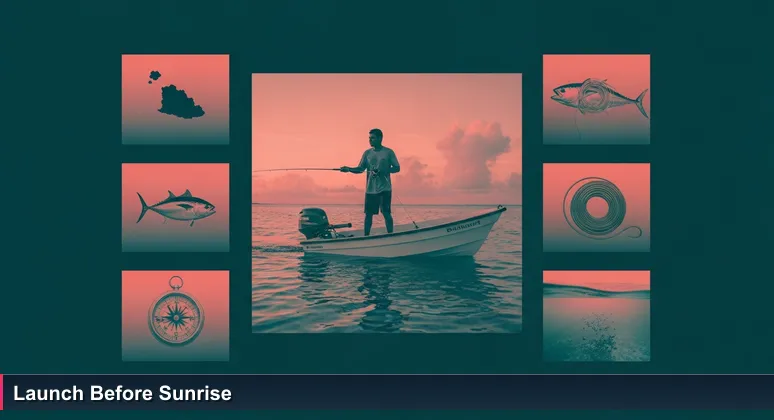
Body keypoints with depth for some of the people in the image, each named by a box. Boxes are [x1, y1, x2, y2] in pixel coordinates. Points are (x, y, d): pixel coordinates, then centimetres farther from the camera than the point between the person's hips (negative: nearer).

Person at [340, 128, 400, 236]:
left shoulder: (388, 152, -1)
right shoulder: (367, 153, 9)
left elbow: (397, 168, -2)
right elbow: (360, 169, 6)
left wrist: (383, 171, -17)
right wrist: (348, 169, -13)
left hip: (385, 189, -3)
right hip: (370, 189, 3)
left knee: (386, 213, -4)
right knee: (368, 214, 4)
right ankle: (365, 236, 9)